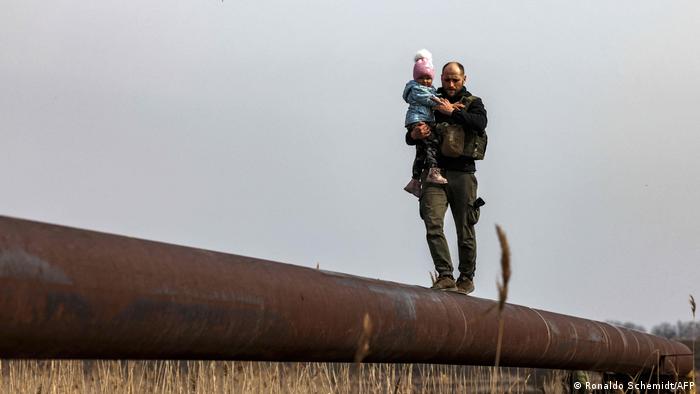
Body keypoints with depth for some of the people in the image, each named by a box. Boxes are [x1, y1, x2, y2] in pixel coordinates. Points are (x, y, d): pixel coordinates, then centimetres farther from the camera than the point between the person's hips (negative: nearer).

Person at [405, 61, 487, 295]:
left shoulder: (473, 103, 12)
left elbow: (480, 124, -11)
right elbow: (409, 137, 14)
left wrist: (452, 112, -18)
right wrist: (414, 135, -9)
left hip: (462, 173, -1)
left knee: (465, 230, 4)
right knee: (433, 224, -17)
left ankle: (467, 278, 18)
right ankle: (445, 277, -18)